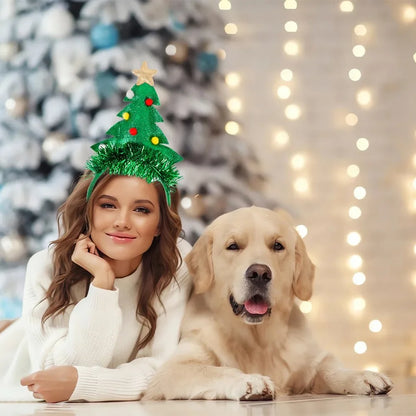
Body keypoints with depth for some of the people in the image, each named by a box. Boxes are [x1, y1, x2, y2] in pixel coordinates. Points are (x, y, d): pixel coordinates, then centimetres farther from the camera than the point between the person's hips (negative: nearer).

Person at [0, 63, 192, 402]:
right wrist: (101, 282, -27)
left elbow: (164, 367, -14)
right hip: (30, 404, 0)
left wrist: (81, 383, -28)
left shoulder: (178, 263, -11)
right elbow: (59, 369, -20)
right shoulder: (46, 267, -13)